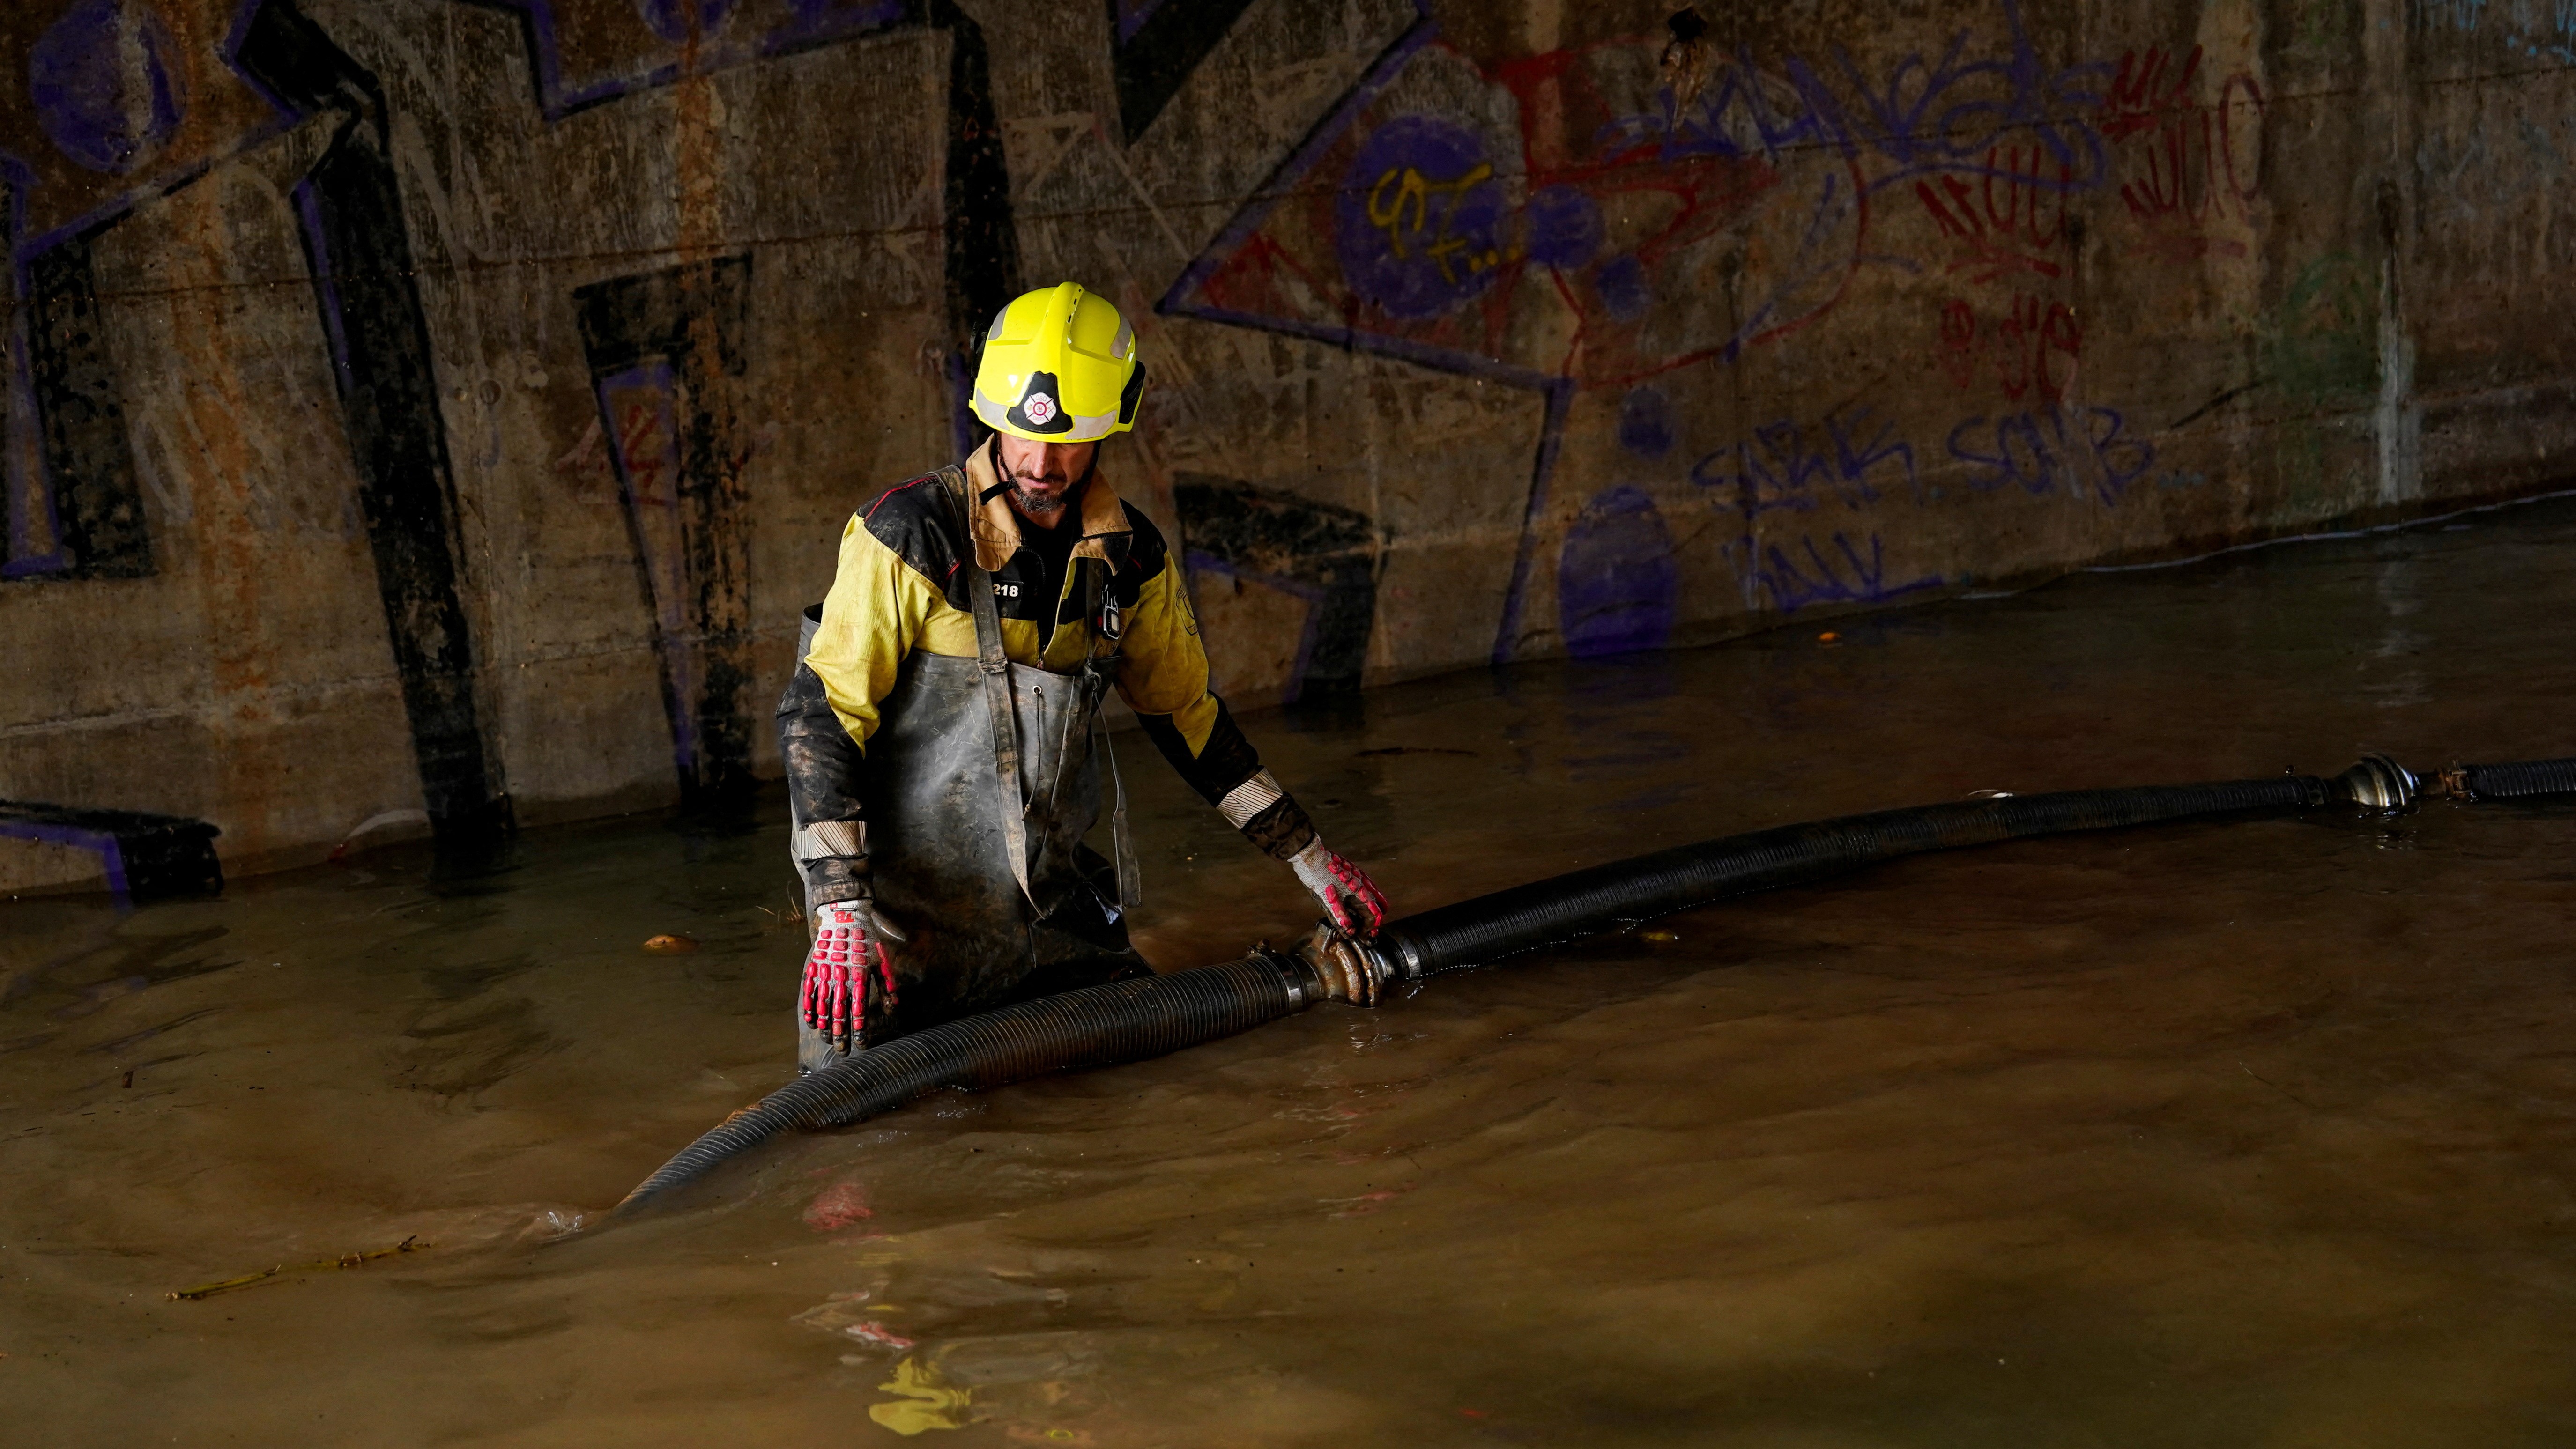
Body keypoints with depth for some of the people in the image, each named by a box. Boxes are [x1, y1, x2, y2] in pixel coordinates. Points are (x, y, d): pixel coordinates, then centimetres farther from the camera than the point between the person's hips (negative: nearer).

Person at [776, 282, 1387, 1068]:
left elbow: (1184, 710, 16)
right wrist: (841, 913, -25)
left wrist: (1313, 861, 17)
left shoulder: (1131, 557, 2)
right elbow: (817, 714, -16)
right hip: (908, 910, -5)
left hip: (1050, 909, 5)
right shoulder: (910, 535, -16)